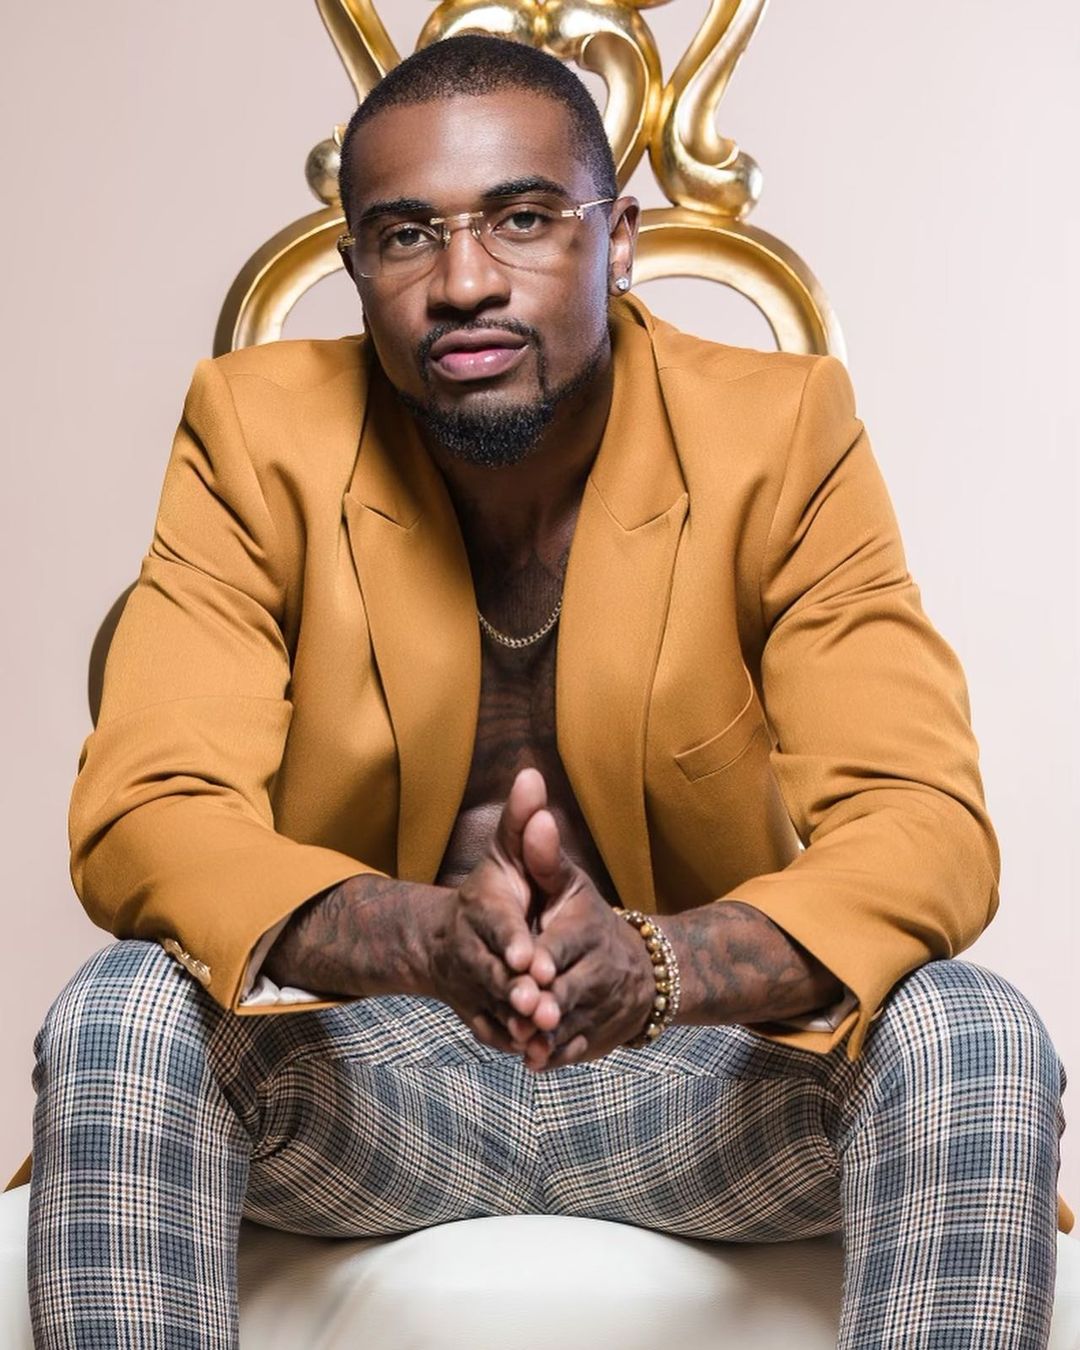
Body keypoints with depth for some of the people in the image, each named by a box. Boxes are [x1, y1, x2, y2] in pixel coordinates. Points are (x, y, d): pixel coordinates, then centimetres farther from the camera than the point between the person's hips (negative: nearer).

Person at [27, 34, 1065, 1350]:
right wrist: (430, 938, -39)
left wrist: (657, 962, -39)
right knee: (117, 1023, -28)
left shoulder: (780, 435, -11)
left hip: (694, 1060, 0)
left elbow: (926, 823, -18)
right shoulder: (260, 433, -9)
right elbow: (143, 812, -18)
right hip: (355, 1063, 0)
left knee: (976, 1044, -27)